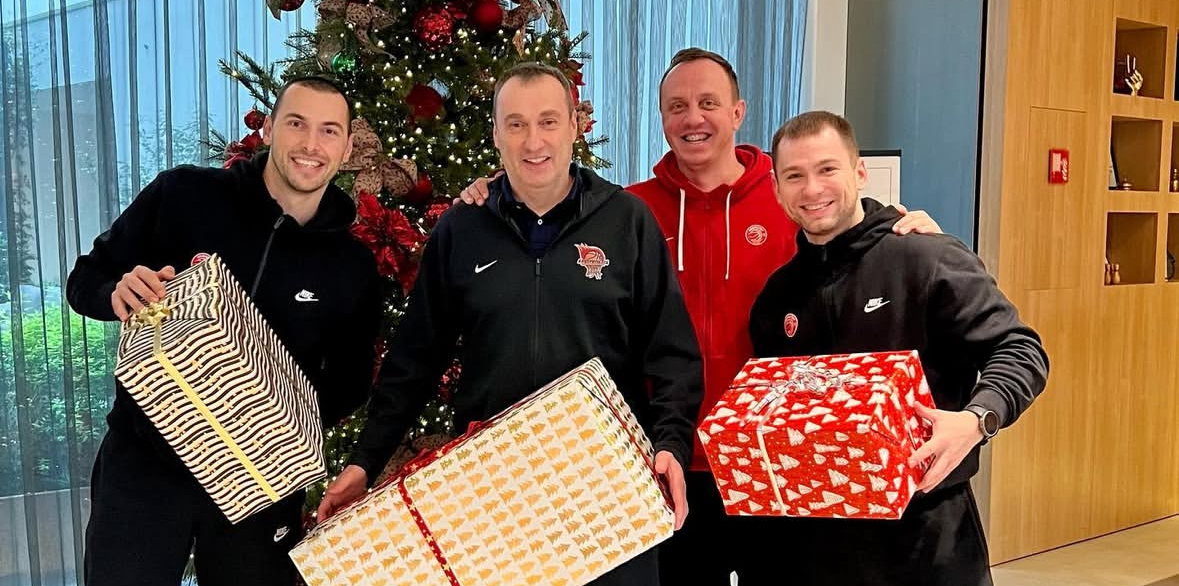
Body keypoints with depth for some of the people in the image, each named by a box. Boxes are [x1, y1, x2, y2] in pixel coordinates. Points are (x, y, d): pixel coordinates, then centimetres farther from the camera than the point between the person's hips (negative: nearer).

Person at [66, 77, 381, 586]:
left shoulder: (354, 267, -3)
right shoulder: (182, 194, -7)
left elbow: (348, 384, 6)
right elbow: (86, 280, 2)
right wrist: (119, 293, -21)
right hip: (144, 459, -1)